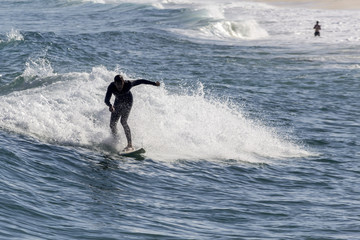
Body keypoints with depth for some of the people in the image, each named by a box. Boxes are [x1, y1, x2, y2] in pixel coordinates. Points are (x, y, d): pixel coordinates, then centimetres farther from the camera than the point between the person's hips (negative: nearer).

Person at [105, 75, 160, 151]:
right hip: (118, 102, 3)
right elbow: (106, 99, -39)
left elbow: (140, 81, -16)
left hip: (128, 101, -3)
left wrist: (154, 83, -7)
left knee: (123, 121, -22)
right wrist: (110, 105, -62)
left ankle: (130, 145, -25)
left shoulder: (128, 84, -31)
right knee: (112, 124, -2)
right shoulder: (111, 87, -30)